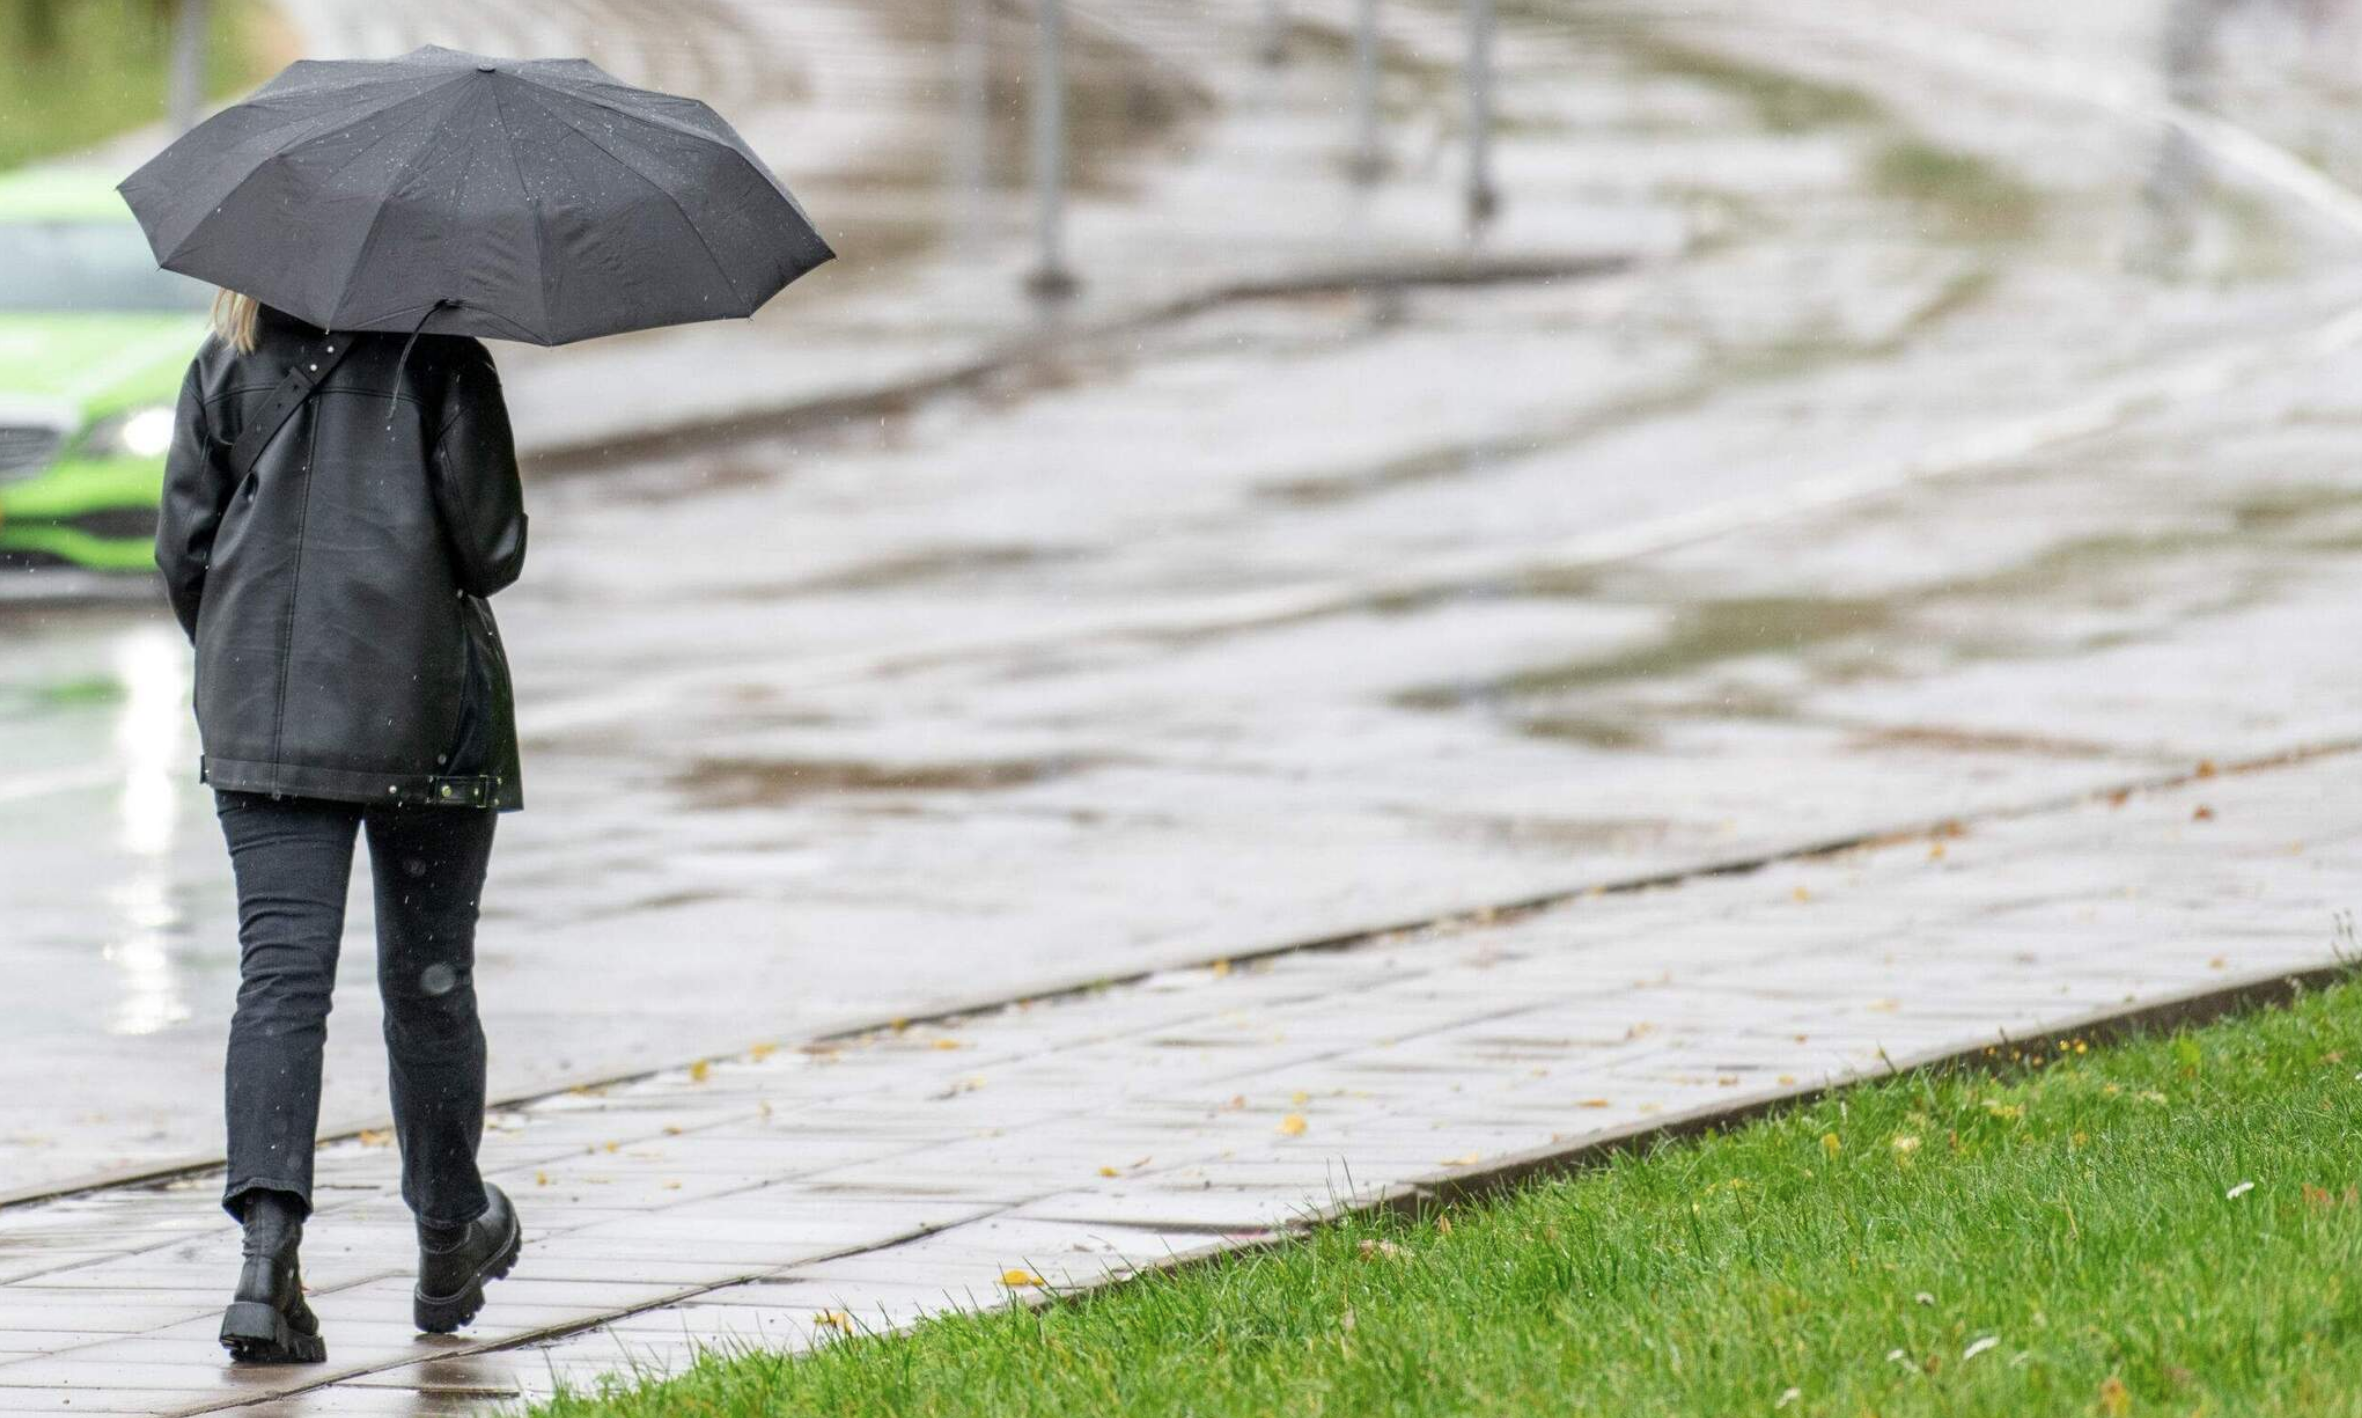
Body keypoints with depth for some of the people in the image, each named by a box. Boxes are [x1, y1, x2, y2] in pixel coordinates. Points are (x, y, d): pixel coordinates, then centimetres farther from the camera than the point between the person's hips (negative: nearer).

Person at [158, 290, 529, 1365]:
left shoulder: (227, 368, 3)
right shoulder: (441, 363, -6)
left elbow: (183, 548, 4)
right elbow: (491, 549, -10)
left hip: (261, 719, 2)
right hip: (424, 713, -2)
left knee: (281, 974, -3)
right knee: (427, 979, 14)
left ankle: (267, 1255, -22)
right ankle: (449, 1243, 30)